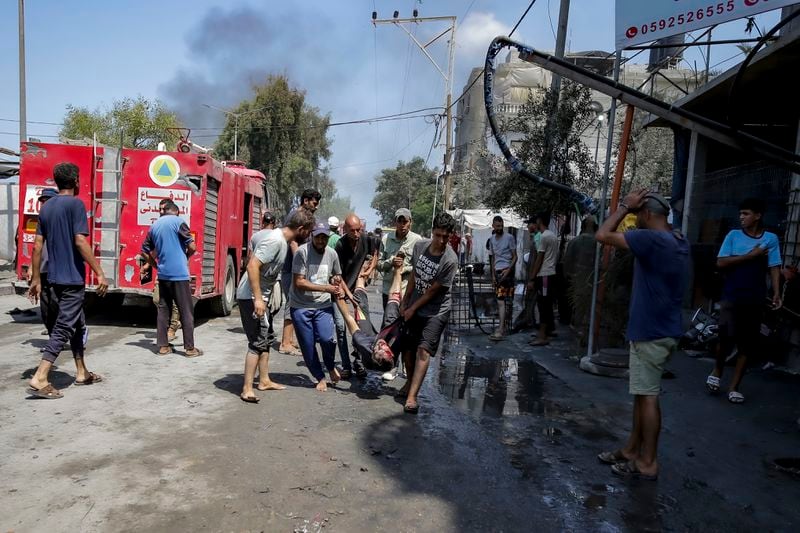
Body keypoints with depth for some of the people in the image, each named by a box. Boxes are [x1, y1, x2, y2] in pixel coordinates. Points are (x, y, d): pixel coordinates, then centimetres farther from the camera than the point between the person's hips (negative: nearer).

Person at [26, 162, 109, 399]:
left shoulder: (46, 207, 12)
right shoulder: (75, 204, -11)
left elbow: (37, 246, 11)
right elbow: (80, 241, -19)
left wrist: (36, 278, 15)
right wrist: (99, 273, -18)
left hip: (55, 277, 8)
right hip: (72, 277, -8)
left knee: (77, 324, 18)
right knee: (64, 327, -5)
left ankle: (82, 372, 26)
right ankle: (40, 379, -10)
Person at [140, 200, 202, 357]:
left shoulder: (154, 226, 12)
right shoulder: (178, 221, -6)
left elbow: (144, 251, 16)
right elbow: (192, 247, -11)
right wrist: (186, 256, 9)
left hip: (163, 274, 6)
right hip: (179, 274, -6)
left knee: (163, 310, 11)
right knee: (186, 311, 0)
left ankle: (163, 346, 13)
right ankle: (189, 348, 2)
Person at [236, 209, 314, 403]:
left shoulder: (282, 239, 7)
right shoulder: (275, 240, -22)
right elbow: (253, 266, -28)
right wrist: (257, 299, -30)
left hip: (260, 296, 10)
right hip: (252, 297, -10)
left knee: (265, 339, 17)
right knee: (257, 342, -9)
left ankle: (264, 380, 28)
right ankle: (247, 389, -5)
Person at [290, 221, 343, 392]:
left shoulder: (332, 254, 4)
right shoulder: (302, 252, -13)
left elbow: (337, 275, 24)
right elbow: (299, 282, -17)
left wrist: (336, 280, 0)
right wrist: (326, 288, -19)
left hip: (323, 305, 2)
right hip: (300, 306, -2)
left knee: (327, 339, -17)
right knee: (308, 346, 3)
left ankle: (331, 366, 13)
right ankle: (320, 377, 24)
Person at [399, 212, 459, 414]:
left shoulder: (450, 260, -21)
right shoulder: (420, 245, -4)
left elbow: (433, 290, -16)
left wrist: (413, 308, -8)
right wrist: (405, 301, 8)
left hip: (435, 312, -5)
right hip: (413, 308, 5)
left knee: (423, 350, -16)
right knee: (407, 348, 10)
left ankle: (411, 397, -17)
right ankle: (410, 382, 34)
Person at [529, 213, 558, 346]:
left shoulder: (544, 236, -13)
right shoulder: (553, 236, 16)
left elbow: (539, 260, -16)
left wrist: (531, 279, -13)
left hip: (544, 275, -10)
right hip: (551, 274, 10)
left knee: (543, 305, -7)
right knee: (547, 305, 12)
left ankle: (542, 336, -4)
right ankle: (545, 334, 17)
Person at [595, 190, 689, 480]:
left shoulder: (651, 239, -21)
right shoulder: (679, 241, 9)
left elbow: (603, 235, -21)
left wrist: (625, 206, -9)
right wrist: (630, 209, 14)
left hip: (651, 333, -9)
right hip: (660, 328, 9)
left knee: (647, 396, 0)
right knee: (642, 393, 16)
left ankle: (647, 463, 11)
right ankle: (632, 450, 28)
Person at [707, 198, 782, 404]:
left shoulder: (771, 238, 3)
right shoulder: (733, 235, 1)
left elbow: (774, 268, 1)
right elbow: (721, 263, -6)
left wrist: (776, 294, -9)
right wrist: (750, 255, -12)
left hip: (755, 300, 1)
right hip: (731, 297, -1)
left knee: (748, 344, 5)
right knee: (727, 337, -10)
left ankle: (734, 387, 16)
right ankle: (717, 370, 20)